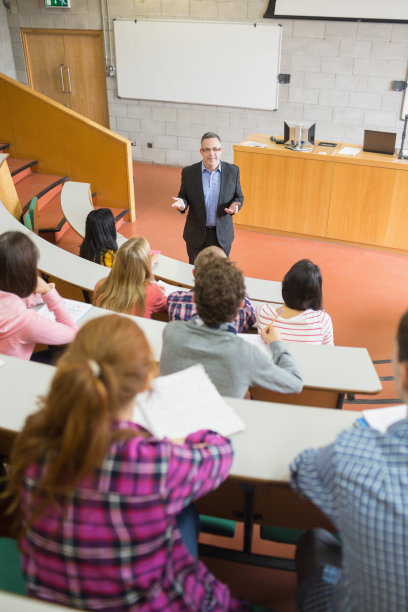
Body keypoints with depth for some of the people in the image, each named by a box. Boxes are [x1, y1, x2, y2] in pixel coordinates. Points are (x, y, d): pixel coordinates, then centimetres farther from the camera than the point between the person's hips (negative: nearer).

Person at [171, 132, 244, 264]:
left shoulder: (233, 171, -5)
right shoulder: (188, 172, -7)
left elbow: (238, 196, 4)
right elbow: (184, 196, 4)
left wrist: (235, 205, -19)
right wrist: (182, 203, -20)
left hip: (222, 235, 1)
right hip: (196, 235, 0)